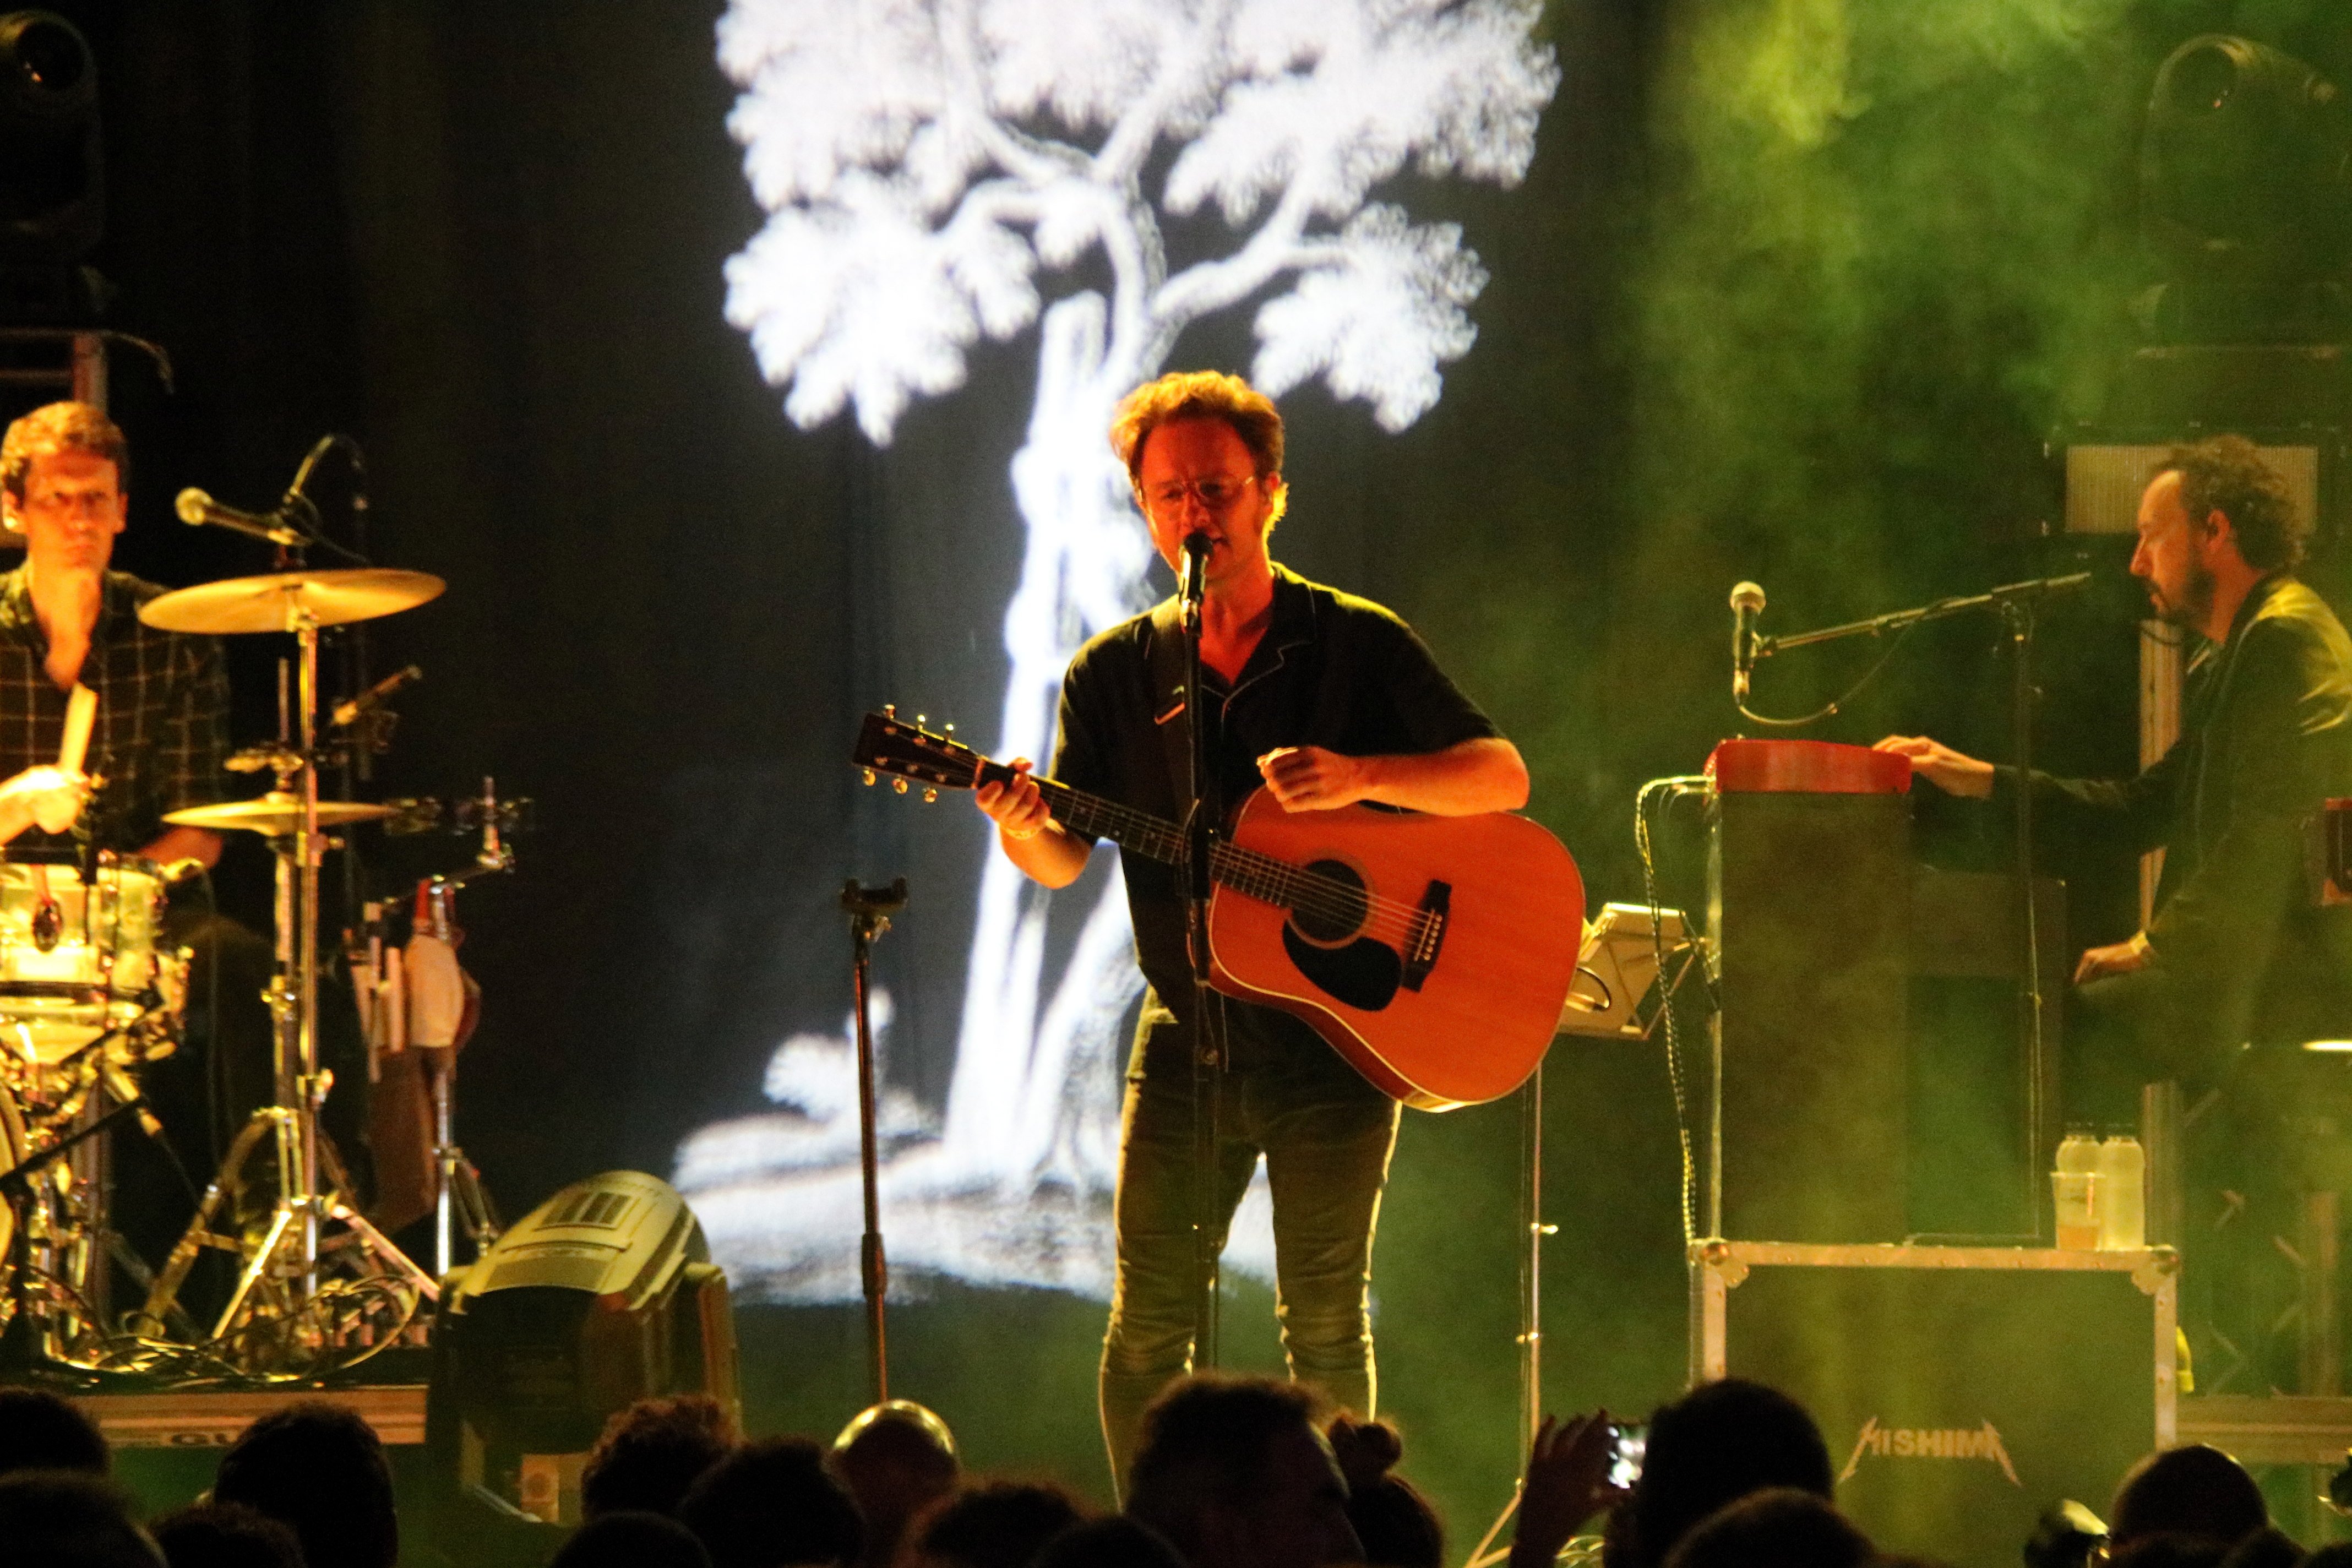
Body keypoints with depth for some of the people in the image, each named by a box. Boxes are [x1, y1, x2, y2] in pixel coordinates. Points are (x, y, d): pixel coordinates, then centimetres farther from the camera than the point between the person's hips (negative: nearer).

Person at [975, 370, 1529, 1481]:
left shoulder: (1358, 645, 0)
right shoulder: (1117, 671, 8)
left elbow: (1503, 777, -5)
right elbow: (1066, 861, 5)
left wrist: (1362, 776, -22)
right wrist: (1025, 833, -20)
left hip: (1340, 1029, -2)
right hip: (1188, 1034, 2)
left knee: (1323, 1323, -1)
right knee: (1147, 1324, -1)